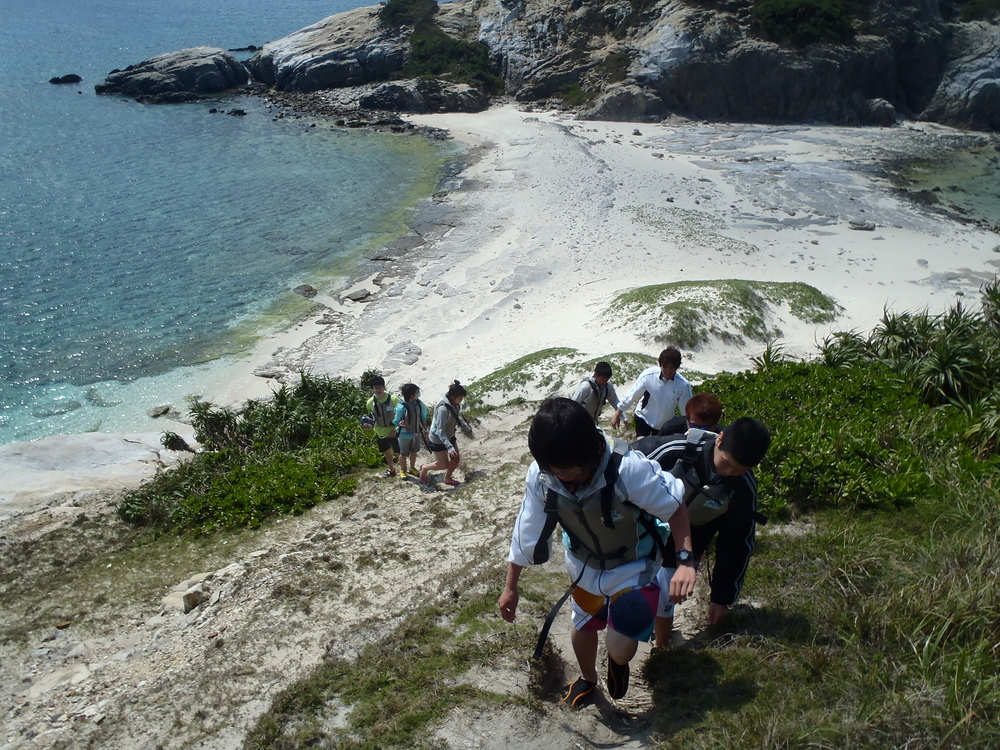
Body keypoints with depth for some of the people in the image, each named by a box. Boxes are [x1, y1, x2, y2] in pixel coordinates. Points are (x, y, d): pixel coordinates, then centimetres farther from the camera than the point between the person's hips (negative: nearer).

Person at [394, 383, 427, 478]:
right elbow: (396, 421, -18)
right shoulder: (401, 407, -30)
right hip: (405, 434, -5)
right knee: (403, 453, 15)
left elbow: (423, 416, 3)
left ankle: (412, 468, 46)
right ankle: (402, 470, 38)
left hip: (416, 432, 5)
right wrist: (400, 424, -40)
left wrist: (423, 429, 10)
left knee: (414, 451, 23)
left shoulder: (418, 403, -15)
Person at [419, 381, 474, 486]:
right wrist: (449, 447, -35)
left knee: (456, 459, 14)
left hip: (450, 436, 8)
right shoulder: (443, 409, -35)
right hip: (438, 440, -8)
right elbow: (440, 431, -32)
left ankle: (447, 478, 38)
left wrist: (467, 428, 25)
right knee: (444, 465, 4)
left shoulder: (455, 404, -9)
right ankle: (425, 468, 30)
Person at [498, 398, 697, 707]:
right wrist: (511, 586, -2)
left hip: (632, 567, -3)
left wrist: (686, 561, -33)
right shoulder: (540, 476, -25)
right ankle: (588, 677, 55)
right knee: (582, 630, 20)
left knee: (620, 649, -10)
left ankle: (618, 660, 30)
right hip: (585, 566, 4)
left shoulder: (628, 469, -39)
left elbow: (674, 506, -23)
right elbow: (526, 533, -11)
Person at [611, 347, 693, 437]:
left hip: (664, 424, 1)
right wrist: (617, 414, -6)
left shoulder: (683, 385, -24)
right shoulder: (648, 375, -25)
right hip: (644, 417, -1)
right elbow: (632, 395, -13)